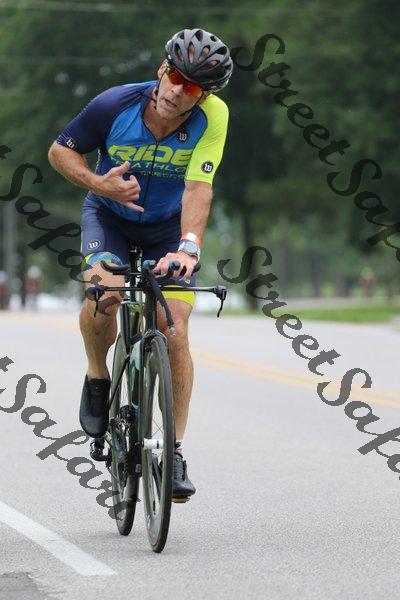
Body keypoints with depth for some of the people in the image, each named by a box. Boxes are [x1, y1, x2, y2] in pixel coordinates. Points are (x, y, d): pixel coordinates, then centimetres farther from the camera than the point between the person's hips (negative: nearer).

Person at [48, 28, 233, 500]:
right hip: (110, 215, 0)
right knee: (105, 291, -31)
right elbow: (59, 150, -10)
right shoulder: (115, 105, -24)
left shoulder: (212, 116, -24)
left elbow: (198, 188, -31)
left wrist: (188, 247, -46)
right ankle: (97, 378, -1)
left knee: (174, 332, -11)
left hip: (169, 227, 1)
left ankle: (175, 451, 1)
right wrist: (99, 183, -28)